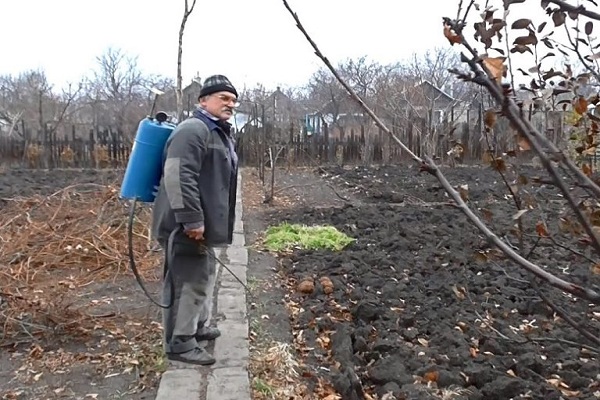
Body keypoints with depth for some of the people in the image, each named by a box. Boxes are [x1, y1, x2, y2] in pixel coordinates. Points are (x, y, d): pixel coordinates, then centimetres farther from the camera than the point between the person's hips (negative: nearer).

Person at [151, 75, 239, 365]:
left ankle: (200, 326, 38)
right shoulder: (193, 130, -16)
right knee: (188, 281, -6)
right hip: (186, 227, -11)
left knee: (205, 274, 21)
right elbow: (178, 177, -26)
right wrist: (191, 220, -28)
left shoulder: (220, 133, 19)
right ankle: (180, 343, 5)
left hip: (204, 224, 11)